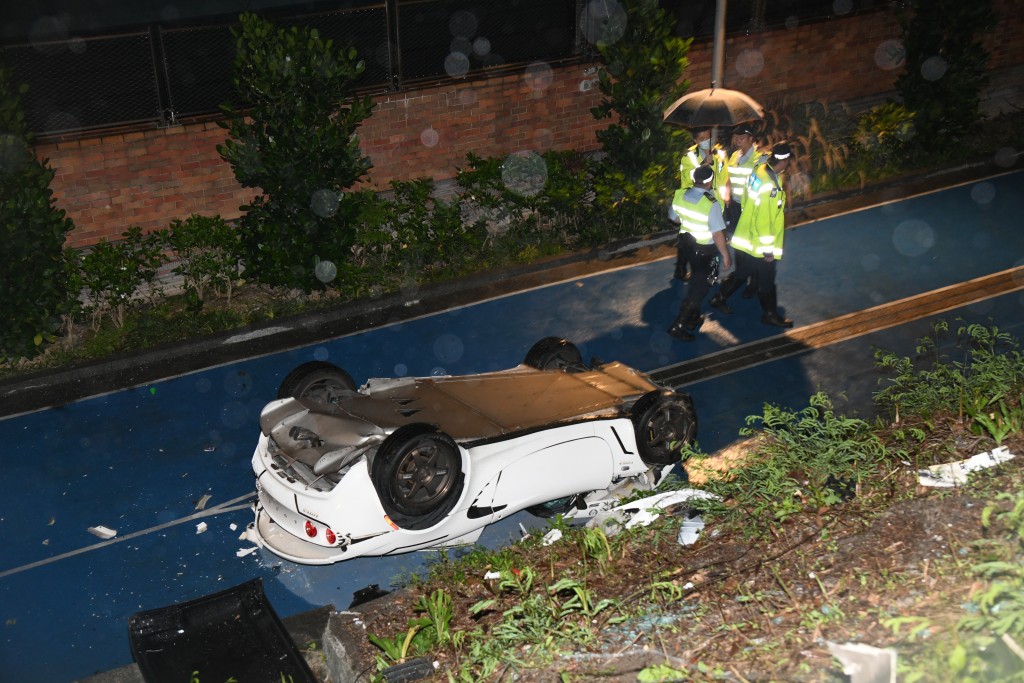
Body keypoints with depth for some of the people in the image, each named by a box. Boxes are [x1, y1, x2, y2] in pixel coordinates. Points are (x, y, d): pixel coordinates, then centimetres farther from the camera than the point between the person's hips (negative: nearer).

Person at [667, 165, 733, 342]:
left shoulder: (679, 195, -10)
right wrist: (726, 255, -12)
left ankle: (693, 317, 39)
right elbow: (717, 234, -24)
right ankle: (678, 325, 6)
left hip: (687, 244, 7)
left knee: (696, 280, 26)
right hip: (705, 251, -6)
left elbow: (675, 218, 7)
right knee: (700, 287, 7)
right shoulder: (711, 204, -28)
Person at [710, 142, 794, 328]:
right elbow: (763, 221, -26)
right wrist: (767, 249, -17)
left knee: (741, 272, 25)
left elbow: (746, 200, 9)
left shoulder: (759, 170, -5)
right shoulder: (769, 185, -31)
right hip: (759, 245, -8)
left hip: (745, 238, 8)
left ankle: (719, 298, 38)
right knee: (766, 281, 11)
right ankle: (770, 314, 28)